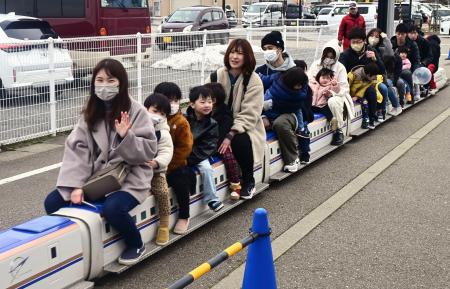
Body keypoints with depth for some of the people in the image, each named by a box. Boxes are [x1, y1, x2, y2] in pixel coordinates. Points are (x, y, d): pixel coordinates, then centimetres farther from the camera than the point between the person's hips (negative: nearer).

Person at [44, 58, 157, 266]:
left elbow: (149, 150, -11)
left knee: (112, 208, -34)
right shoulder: (90, 113, 4)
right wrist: (76, 185, -17)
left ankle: (135, 244, -3)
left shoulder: (136, 111, -8)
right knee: (53, 202, -11)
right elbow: (77, 150, -5)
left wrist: (126, 137, -28)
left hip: (130, 178, -5)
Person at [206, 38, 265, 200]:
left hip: (244, 128, -3)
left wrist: (230, 136, -28)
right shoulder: (217, 76, -2)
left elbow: (248, 115, -17)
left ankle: (248, 182, -6)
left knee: (240, 142, -33)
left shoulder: (253, 81, -11)